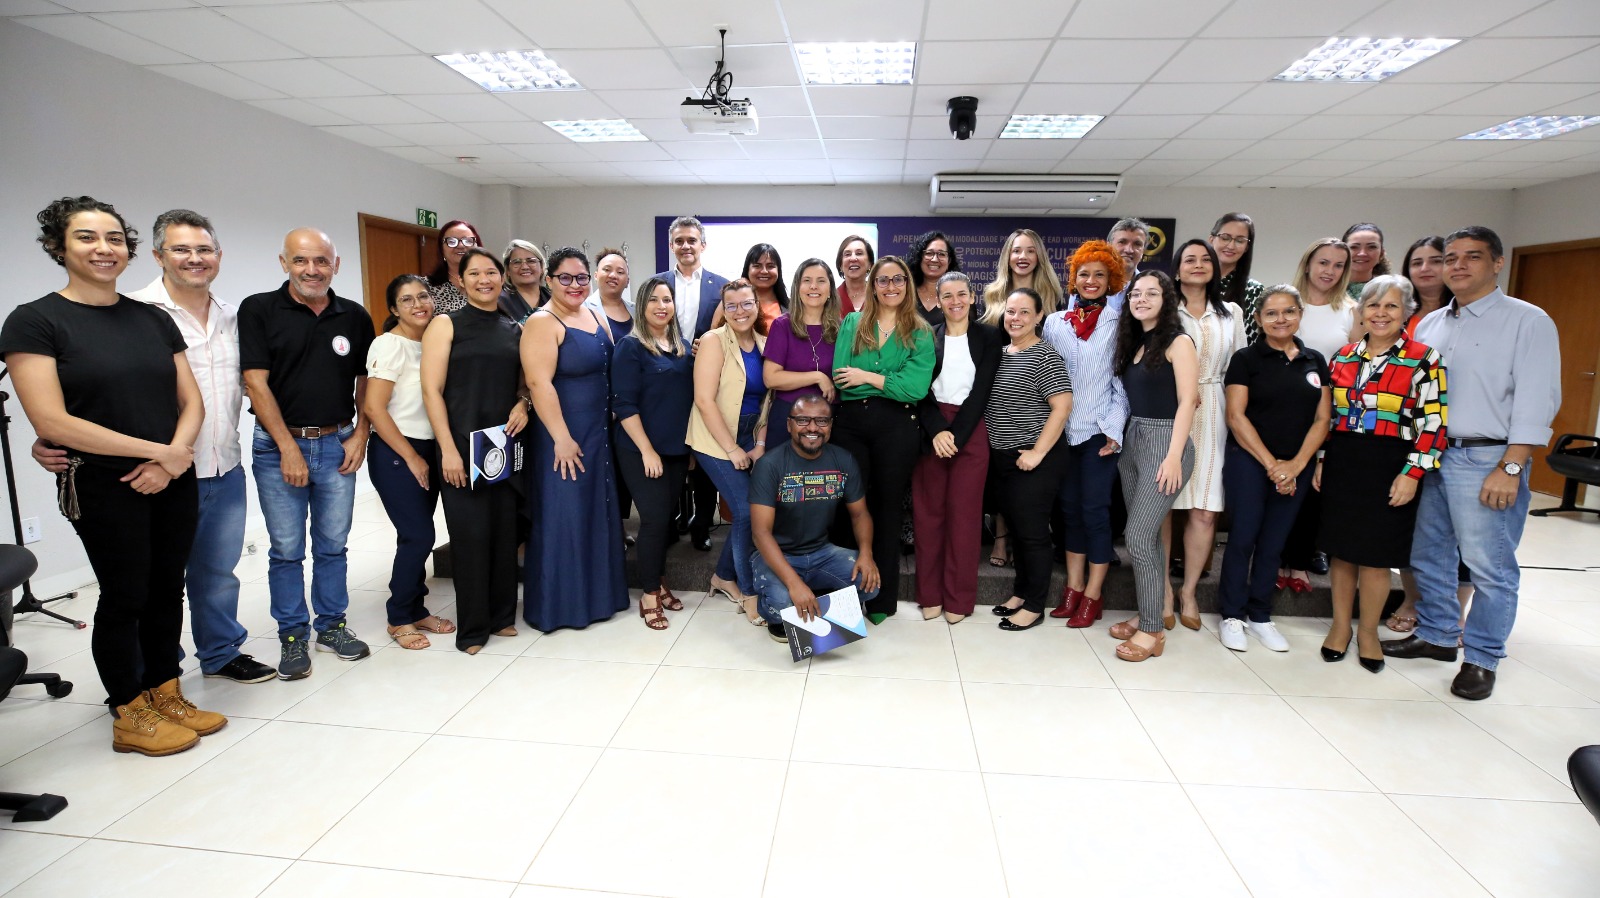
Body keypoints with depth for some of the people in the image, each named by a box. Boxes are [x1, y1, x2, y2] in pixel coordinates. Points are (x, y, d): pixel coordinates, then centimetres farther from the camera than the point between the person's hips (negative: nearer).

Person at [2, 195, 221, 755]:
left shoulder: (154, 319, 8)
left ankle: (164, 696, 28)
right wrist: (158, 450, -17)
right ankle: (129, 716, 23)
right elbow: (52, 422, -15)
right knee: (124, 597, 6)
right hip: (103, 489, -4)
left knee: (167, 589, 12)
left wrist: (176, 456, -12)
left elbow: (191, 400, 7)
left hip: (173, 482, 4)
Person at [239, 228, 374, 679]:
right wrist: (289, 448, -12)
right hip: (278, 446, -2)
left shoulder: (355, 316, 5)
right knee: (286, 549, 6)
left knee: (332, 544, 12)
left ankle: (331, 625, 26)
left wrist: (359, 437, 0)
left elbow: (365, 382, 11)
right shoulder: (258, 310, -4)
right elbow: (256, 382, -8)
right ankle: (293, 637, 20)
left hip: (338, 445, 3)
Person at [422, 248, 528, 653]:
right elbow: (432, 390, -7)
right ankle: (472, 627, 13)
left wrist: (522, 404, -3)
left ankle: (502, 615, 23)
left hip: (505, 446, 4)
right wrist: (448, 449, -14)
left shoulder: (514, 330, 13)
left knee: (505, 531, 8)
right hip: (462, 447, -4)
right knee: (470, 534, -1)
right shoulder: (446, 325, 0)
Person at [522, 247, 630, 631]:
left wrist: (615, 423, 13)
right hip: (563, 437, -8)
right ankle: (560, 604, 15)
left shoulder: (596, 317, 11)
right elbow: (539, 384, -20)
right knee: (563, 517, 1)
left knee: (598, 513, 14)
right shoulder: (542, 323, -12)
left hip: (599, 433, 8)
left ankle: (596, 594, 28)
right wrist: (562, 439, -22)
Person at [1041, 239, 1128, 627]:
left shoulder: (1119, 324, 1)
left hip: (1100, 431, -3)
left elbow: (1124, 380, -2)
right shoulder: (1055, 322, 8)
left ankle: (1092, 596, 9)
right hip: (1063, 430, 3)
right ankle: (1073, 588, 19)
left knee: (1094, 510, -1)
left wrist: (1114, 428, -11)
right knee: (1070, 508, 9)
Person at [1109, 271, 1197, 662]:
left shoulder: (1178, 342, -6)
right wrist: (1118, 436, 2)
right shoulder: (1133, 342, 15)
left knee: (1139, 536, -10)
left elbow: (1187, 401, -12)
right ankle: (1146, 616, 22)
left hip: (1165, 441, -7)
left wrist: (1174, 456, -18)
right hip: (1133, 440, 7)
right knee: (1146, 536, 12)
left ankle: (1152, 631, 1)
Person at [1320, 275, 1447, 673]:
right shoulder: (1343, 357, 9)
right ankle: (1340, 625, 23)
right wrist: (1321, 461, 9)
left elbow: (1433, 423, -7)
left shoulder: (1423, 360, -4)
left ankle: (1368, 632, 21)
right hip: (1342, 464, 4)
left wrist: (1412, 473, -13)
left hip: (1389, 468, -3)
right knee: (1341, 549, 9)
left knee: (1375, 554, 3)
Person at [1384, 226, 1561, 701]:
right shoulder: (1430, 324, 14)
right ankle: (1436, 636, 30)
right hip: (1428, 454, 6)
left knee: (1489, 567, 0)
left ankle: (1482, 659, 14)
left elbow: (1536, 400, -10)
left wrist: (1510, 468, -18)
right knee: (1427, 555, 14)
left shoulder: (1527, 321, -3)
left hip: (1486, 459, -6)